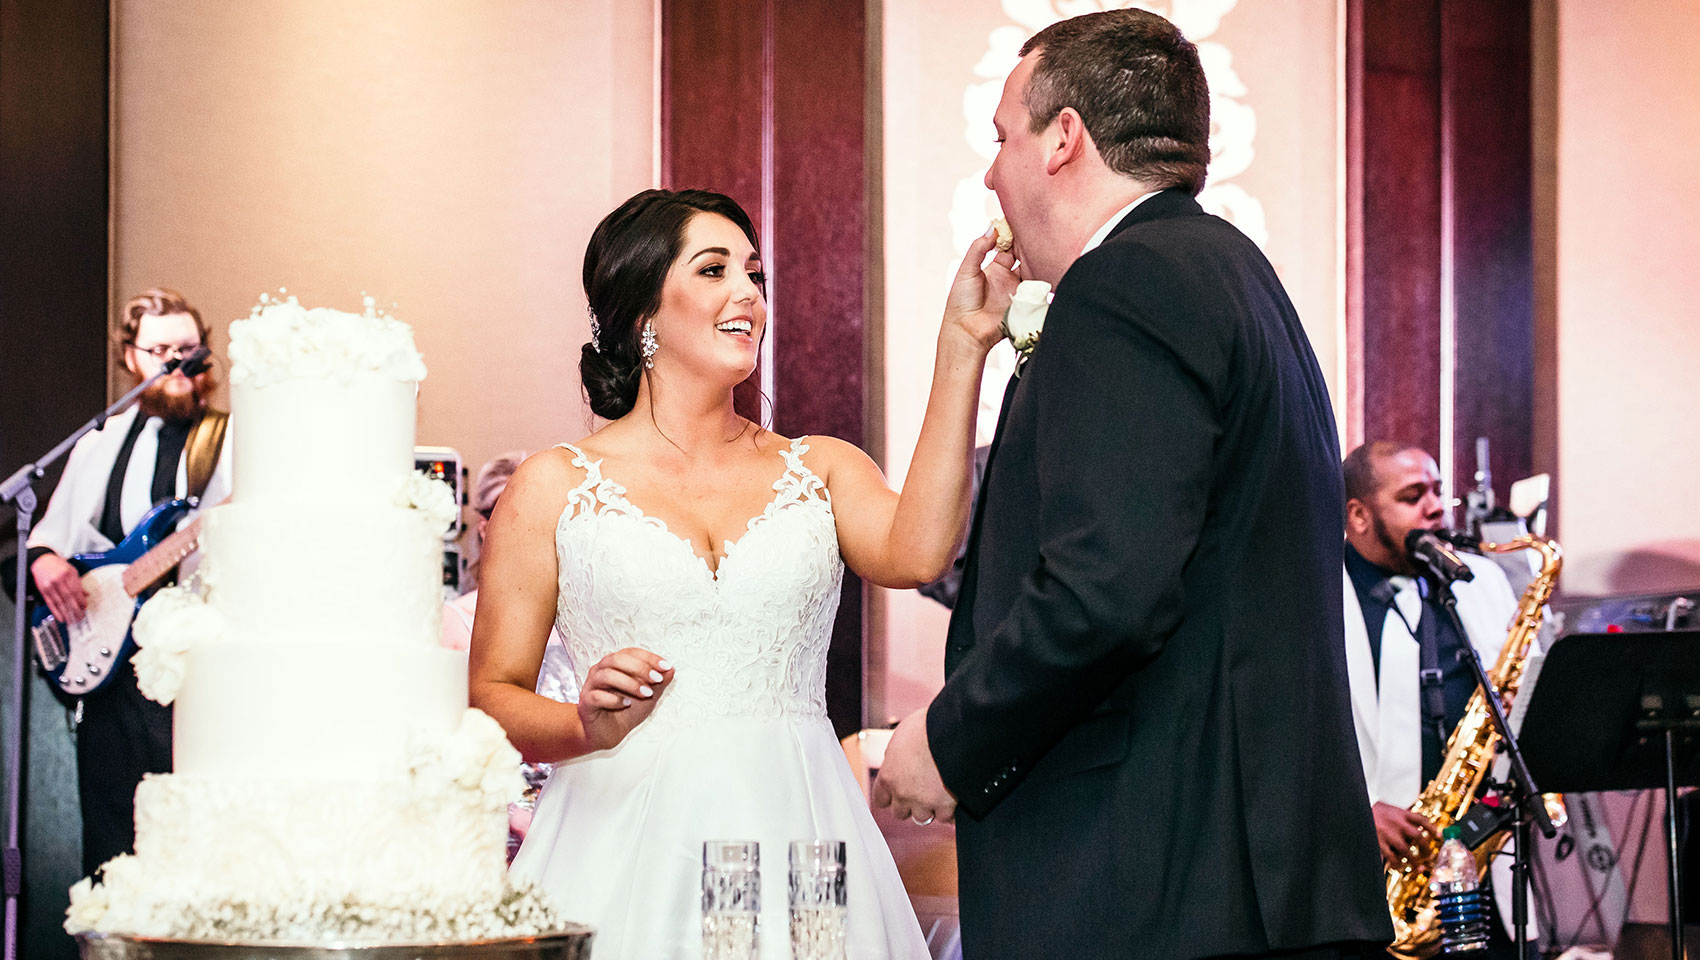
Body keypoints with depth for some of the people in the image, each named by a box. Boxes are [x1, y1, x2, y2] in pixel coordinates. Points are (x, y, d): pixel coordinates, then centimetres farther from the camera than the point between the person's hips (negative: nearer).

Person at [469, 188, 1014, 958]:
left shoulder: (820, 470, 12)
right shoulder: (557, 486, 6)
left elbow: (916, 553, -10)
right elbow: (490, 699, 5)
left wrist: (962, 348, -12)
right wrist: (588, 725, -16)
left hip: (794, 836, 2)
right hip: (628, 842, -2)